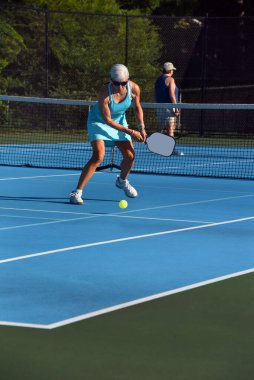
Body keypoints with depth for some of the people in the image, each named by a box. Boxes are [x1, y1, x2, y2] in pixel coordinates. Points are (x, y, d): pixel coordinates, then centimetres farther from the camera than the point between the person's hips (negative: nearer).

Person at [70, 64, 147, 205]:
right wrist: (130, 132, -26)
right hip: (99, 121, -5)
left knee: (130, 155, 3)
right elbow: (107, 120, -28)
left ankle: (122, 181, 36)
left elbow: (138, 108, 1)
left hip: (119, 120, 5)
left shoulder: (134, 88, -21)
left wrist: (141, 127, -9)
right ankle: (77, 193, -19)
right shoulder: (105, 93, -36)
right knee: (98, 157, -22)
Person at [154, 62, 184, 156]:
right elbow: (171, 95, -17)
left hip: (160, 107, 8)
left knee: (161, 129, 12)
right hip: (169, 107, -8)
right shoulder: (170, 79, -10)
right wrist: (176, 108, -17)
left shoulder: (158, 80, 14)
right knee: (171, 129, -10)